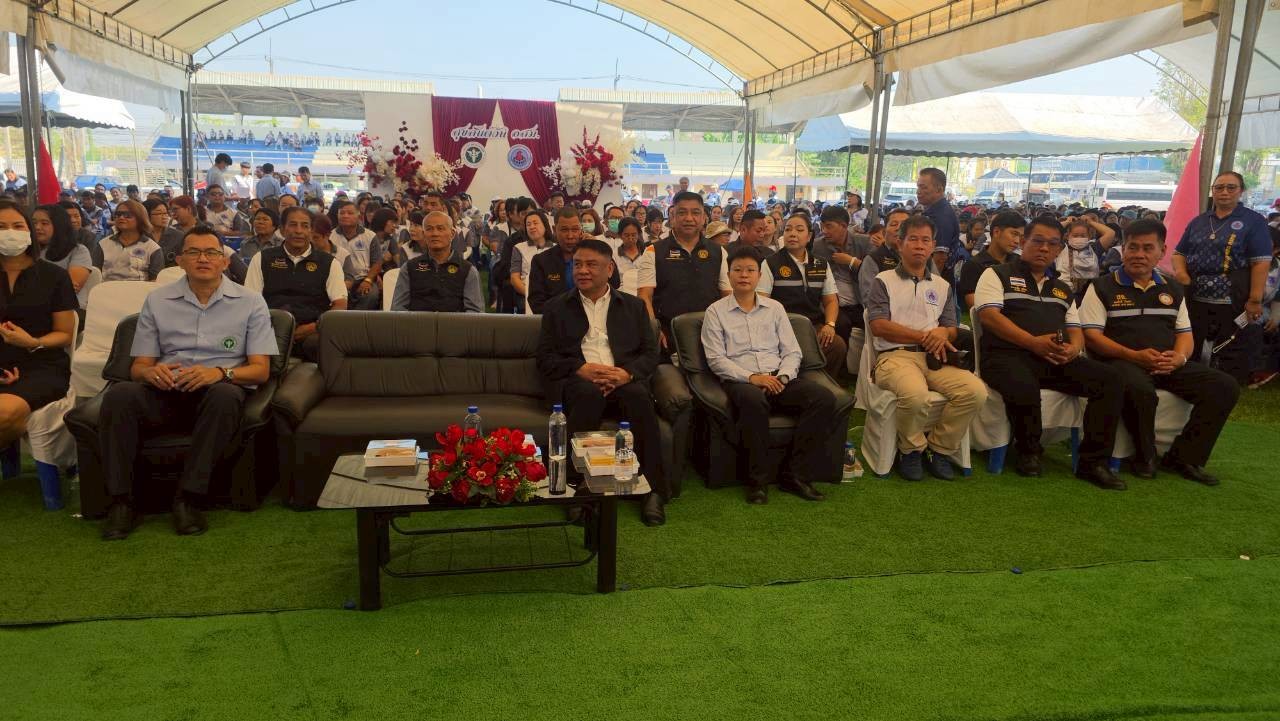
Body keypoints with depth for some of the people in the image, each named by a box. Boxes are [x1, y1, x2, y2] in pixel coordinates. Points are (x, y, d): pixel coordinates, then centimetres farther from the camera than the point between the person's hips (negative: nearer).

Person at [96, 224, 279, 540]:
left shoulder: (250, 302, 8)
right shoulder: (157, 301, 15)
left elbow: (261, 370, 1)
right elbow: (138, 366, 13)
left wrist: (220, 372, -21)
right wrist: (150, 371, -14)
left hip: (218, 392, -2)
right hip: (165, 393, 2)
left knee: (225, 394, -37)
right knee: (120, 393, -29)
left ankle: (188, 498, -29)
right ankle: (121, 500, -22)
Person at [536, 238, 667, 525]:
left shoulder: (634, 306, 19)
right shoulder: (556, 307, 16)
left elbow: (651, 353, 11)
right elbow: (545, 358, 7)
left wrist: (627, 372, -12)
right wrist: (581, 369, -12)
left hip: (624, 380, 1)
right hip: (577, 381, -1)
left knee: (638, 395, -34)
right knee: (589, 393, -37)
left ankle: (655, 490, -28)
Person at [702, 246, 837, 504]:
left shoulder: (775, 308, 19)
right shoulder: (715, 312, 8)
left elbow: (792, 352, 13)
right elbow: (716, 359, -2)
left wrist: (783, 377, -8)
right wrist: (751, 377, -15)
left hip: (779, 378, 4)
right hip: (740, 380, -4)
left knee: (824, 398, -23)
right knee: (754, 400, -40)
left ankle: (799, 476, -18)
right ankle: (758, 480, -25)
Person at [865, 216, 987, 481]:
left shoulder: (943, 286, 23)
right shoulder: (884, 281, 9)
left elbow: (952, 329, 18)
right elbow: (878, 325, -4)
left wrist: (942, 333, -9)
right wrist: (925, 336, -10)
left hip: (934, 358, 5)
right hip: (895, 355, -4)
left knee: (975, 391, -24)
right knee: (916, 395, -37)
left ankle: (941, 449, -2)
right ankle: (911, 450, -6)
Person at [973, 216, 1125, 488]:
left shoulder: (1063, 288, 28)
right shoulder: (997, 274, 9)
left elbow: (1075, 328, 24)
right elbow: (989, 315, -7)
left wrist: (1074, 348, -3)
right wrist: (1033, 342, -16)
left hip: (1058, 360, 6)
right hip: (1009, 355, -6)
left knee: (1110, 381, -16)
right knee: (1024, 388, -39)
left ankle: (1093, 461, -10)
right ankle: (1028, 451, -9)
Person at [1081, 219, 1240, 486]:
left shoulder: (1173, 290, 20)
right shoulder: (1102, 287, 3)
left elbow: (1185, 333, 17)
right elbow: (1091, 334, -6)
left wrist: (1179, 357, -8)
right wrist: (1134, 356, -19)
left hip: (1169, 365, 6)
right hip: (1123, 362, -5)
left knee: (1225, 386, -16)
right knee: (1140, 389, -39)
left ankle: (1184, 456, -7)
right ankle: (1145, 455, -13)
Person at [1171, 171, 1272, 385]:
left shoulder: (1253, 221, 0)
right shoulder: (1198, 221, 13)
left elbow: (1261, 263, -7)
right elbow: (1179, 252, 18)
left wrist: (1255, 299, -14)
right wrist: (1180, 270, -5)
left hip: (1233, 303, -4)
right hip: (1195, 299, 4)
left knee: (1233, 357, 1)